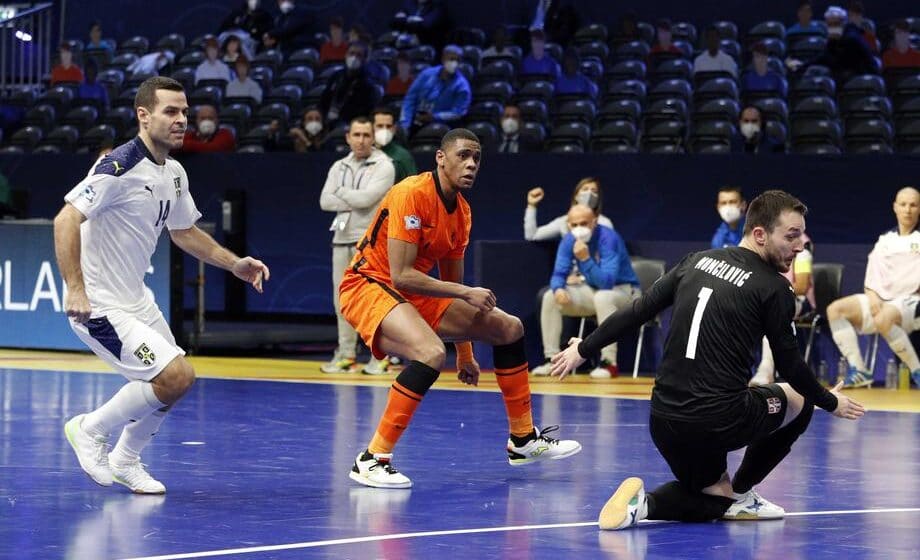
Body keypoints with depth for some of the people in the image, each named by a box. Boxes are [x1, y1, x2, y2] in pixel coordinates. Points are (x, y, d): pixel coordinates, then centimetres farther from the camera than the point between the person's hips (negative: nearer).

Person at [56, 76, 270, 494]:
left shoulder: (174, 174, 7)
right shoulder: (121, 166, -21)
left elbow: (184, 231, 24)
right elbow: (66, 220, -27)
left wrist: (235, 264, 14)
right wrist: (75, 288, -34)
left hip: (136, 299, 10)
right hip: (99, 304, -10)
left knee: (175, 381, 15)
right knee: (176, 376, -17)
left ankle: (125, 460, 34)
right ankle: (90, 429, 3)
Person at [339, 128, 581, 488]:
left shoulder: (461, 211, 6)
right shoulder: (412, 194, -21)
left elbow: (451, 283, 16)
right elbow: (400, 275, -26)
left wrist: (465, 354, 18)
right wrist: (466, 293, -24)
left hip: (415, 295, 9)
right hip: (369, 286, -9)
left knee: (509, 327, 9)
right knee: (431, 353, -35)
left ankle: (523, 441, 24)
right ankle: (371, 460, -27)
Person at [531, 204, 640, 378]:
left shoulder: (608, 239, -26)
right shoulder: (569, 240, -7)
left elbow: (607, 282, -33)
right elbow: (558, 274, -4)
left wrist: (586, 259, -44)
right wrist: (558, 288, -28)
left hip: (623, 290, -6)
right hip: (592, 290, 6)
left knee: (602, 297, -39)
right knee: (550, 297, -10)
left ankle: (609, 363, -33)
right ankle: (552, 359, -5)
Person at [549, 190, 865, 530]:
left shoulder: (698, 261, 11)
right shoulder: (773, 287, -6)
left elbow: (637, 311, 14)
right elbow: (790, 366, -1)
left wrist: (583, 350, 26)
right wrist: (831, 403, 17)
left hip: (663, 421, 6)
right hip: (719, 421, -6)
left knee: (712, 499, 28)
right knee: (799, 400, 22)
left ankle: (643, 504, -2)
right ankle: (740, 491, 15)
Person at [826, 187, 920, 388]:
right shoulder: (884, 241, 21)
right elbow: (871, 278, 16)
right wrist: (872, 297, -3)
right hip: (881, 301, 6)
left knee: (884, 319, -39)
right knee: (835, 309, -17)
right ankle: (858, 370, -22)